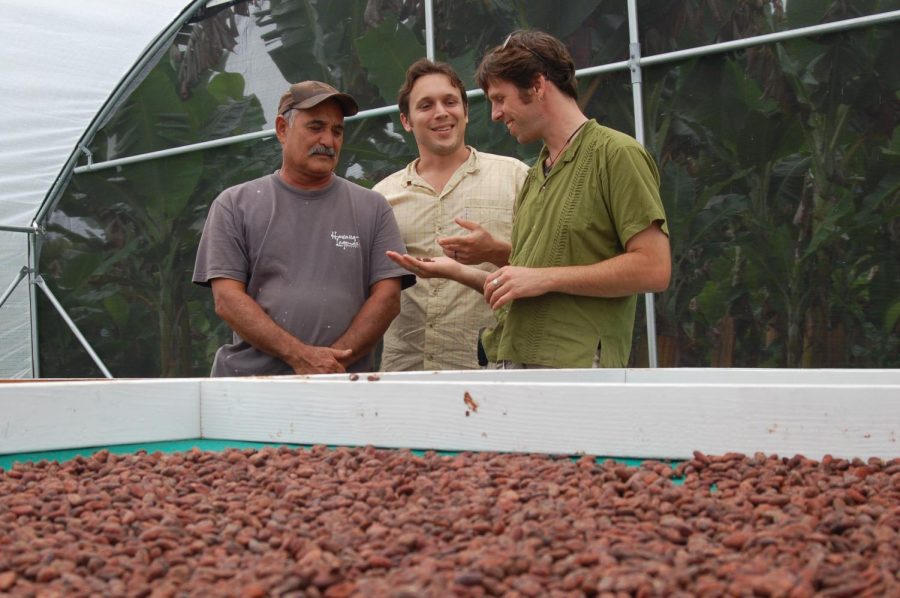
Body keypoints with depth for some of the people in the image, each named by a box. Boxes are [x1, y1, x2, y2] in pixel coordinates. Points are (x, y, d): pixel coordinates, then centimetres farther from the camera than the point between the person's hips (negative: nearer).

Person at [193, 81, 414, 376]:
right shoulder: (234, 205, 8)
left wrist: (334, 361, -10)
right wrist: (300, 356, -12)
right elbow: (227, 299, -1)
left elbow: (387, 297, 3)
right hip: (250, 375, 0)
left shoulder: (372, 207, 11)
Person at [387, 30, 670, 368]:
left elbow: (654, 269, -14)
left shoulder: (616, 154, -4)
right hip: (508, 362, 7)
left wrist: (544, 278, -14)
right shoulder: (533, 177, 19)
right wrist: (456, 271, 11)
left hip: (574, 366, -7)